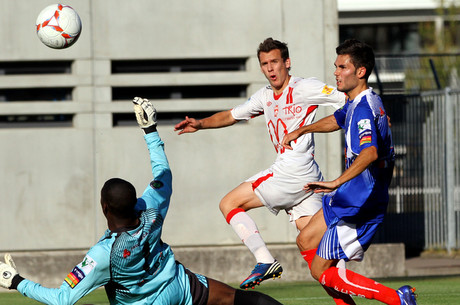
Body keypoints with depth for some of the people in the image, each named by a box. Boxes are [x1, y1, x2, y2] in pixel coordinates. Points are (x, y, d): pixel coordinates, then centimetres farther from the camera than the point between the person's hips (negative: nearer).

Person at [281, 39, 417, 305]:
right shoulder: (357, 103, 10)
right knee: (306, 242, 20)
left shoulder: (364, 108, -23)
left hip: (361, 203, -10)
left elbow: (370, 153, -41)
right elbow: (336, 121, 34)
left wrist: (336, 183, -45)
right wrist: (300, 131, 36)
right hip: (351, 197, 10)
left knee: (321, 271, -6)